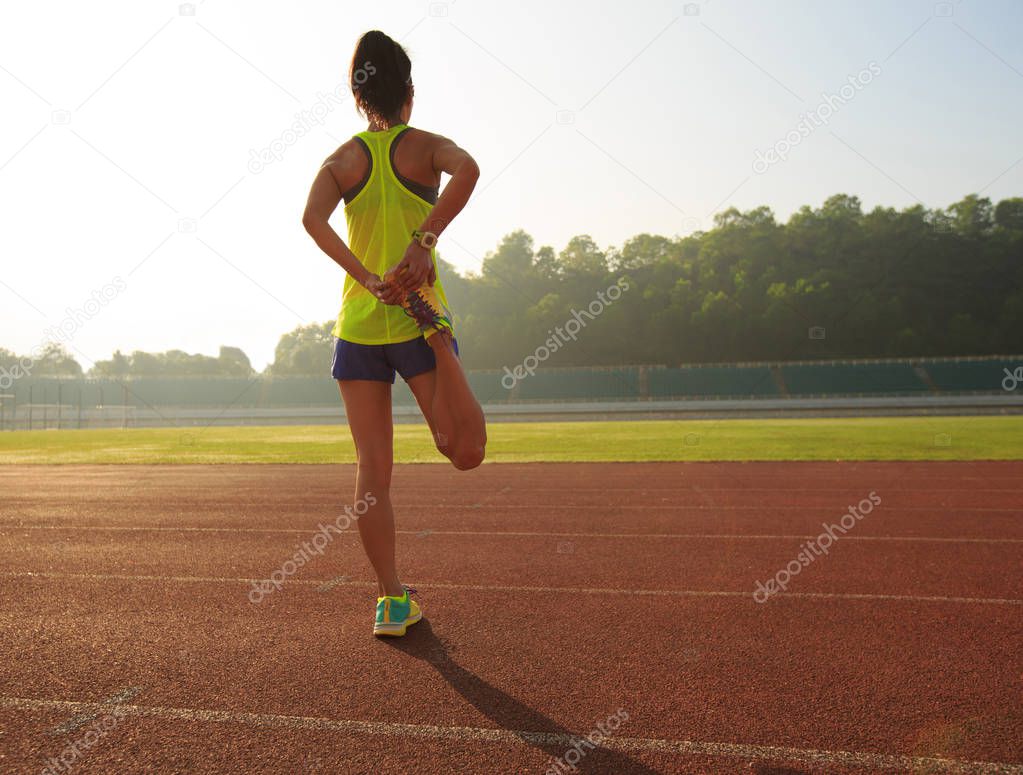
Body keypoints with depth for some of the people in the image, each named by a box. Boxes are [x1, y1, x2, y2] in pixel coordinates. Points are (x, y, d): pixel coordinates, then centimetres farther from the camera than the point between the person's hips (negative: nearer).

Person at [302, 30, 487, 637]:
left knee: (374, 470, 6)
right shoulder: (425, 145, 4)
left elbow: (313, 218, -10)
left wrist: (369, 280, -14)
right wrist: (425, 243, -20)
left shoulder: (342, 159, 8)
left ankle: (392, 600, 10)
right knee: (467, 452, -2)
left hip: (358, 325, 3)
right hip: (420, 318, -2)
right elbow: (467, 169, -20)